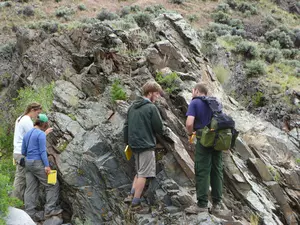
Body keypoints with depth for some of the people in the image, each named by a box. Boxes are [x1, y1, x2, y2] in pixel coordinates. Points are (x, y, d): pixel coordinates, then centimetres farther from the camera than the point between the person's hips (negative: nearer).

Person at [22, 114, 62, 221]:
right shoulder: (41, 134, -11)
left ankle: (30, 214, 4)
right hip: (38, 164, -8)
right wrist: (47, 166, -20)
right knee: (52, 185, 3)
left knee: (31, 190, 6)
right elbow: (43, 151, -17)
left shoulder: (27, 134, 13)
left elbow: (23, 152, 16)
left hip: (28, 163, 8)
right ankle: (49, 209, -1)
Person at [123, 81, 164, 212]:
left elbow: (126, 125, 13)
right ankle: (135, 203, 1)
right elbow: (159, 127, -10)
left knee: (139, 171, 21)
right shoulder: (151, 107, -12)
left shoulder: (133, 106, 10)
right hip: (146, 145, -7)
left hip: (134, 144, 7)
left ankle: (131, 195, 13)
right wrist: (159, 132, 12)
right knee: (143, 173, -1)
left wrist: (127, 141, 20)